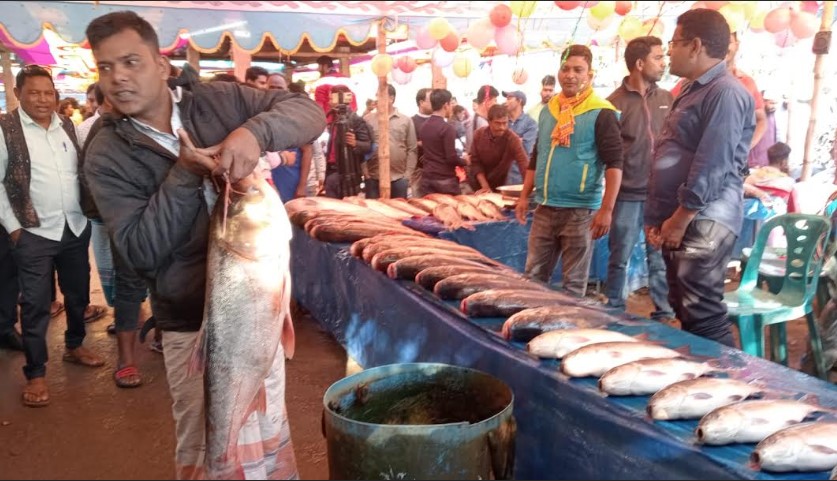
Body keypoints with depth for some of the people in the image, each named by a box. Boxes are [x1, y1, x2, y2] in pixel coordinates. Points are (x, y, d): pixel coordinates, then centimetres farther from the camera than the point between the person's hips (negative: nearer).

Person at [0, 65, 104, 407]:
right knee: (35, 304, 1)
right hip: (34, 234, -5)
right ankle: (36, 373, 14)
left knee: (78, 294, 17)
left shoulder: (68, 126, 6)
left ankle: (74, 346, 39)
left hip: (76, 228, 5)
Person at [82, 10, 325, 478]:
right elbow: (140, 250, -14)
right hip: (196, 324, -2)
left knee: (271, 434, 20)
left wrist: (255, 131, -28)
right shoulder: (107, 154, -7)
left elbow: (309, 111, -8)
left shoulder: (218, 101, -3)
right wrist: (184, 174, -23)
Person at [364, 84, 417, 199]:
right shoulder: (367, 120, 4)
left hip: (399, 178, 0)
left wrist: (408, 174, -2)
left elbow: (412, 149, 4)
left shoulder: (406, 120, 5)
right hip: (373, 178, 0)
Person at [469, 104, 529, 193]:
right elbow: (475, 162, -8)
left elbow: (525, 165, -33)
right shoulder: (479, 135, -12)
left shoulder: (513, 139, -23)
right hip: (478, 187, 2)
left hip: (499, 188, -2)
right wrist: (485, 186, -17)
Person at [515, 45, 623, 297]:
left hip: (580, 211, -6)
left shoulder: (600, 113, -8)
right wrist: (524, 196, 13)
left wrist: (606, 209, -19)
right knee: (533, 276, 11)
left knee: (574, 282, 5)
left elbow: (614, 163, -12)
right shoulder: (549, 109, 11)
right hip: (545, 209, 6)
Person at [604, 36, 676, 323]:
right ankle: (614, 315, 20)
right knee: (619, 260, 7)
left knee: (660, 260, 10)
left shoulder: (667, 99, 7)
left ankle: (664, 315, 21)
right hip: (627, 196, -3)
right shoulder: (615, 103, -5)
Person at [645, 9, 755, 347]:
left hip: (702, 223, -10)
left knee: (702, 315, -9)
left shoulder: (726, 93, -13)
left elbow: (711, 167, -20)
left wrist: (679, 220, -16)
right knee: (683, 311, 14)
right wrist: (657, 217, 14)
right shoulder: (693, 91, 19)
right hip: (678, 221, 10)